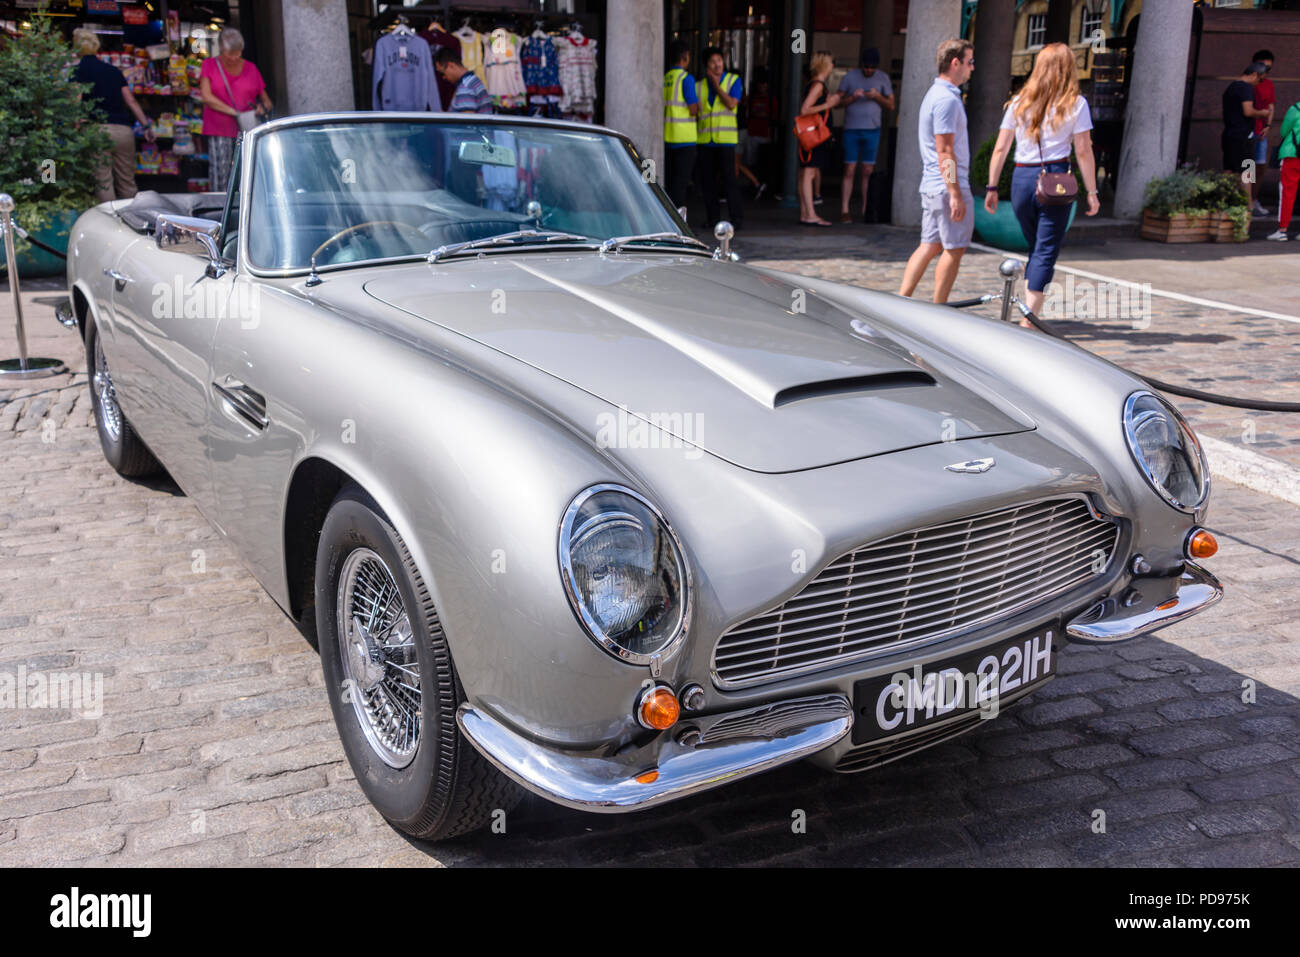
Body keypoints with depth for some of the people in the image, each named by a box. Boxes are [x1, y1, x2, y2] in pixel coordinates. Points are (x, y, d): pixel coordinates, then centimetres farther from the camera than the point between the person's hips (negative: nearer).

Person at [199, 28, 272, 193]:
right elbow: (206, 96, -5)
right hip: (219, 131, -1)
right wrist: (234, 112, -13)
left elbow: (266, 99, 19)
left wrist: (263, 108, -6)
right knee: (220, 176, -9)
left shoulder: (250, 68, 13)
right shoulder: (210, 65, 8)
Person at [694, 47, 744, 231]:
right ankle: (713, 218, 13)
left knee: (728, 177, -11)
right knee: (706, 180, 4)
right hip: (704, 139, 3)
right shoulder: (699, 85, 10)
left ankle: (737, 217, -5)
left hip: (725, 139, -3)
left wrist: (716, 84, -8)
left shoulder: (733, 80, 4)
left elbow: (732, 104, -10)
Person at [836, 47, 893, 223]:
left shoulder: (883, 78, 7)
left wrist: (877, 96, -12)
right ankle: (844, 210, -3)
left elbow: (891, 105, 6)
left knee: (867, 171, 1)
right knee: (850, 170, -4)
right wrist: (852, 97, -15)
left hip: (872, 130, 1)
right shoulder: (850, 76, 4)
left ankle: (865, 210, 5)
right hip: (851, 129, -1)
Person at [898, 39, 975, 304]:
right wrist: (956, 194, -21)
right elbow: (945, 151, -20)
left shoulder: (935, 93, 18)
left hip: (931, 186, 10)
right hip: (947, 186, -10)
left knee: (930, 245, 10)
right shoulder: (947, 99, -15)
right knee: (954, 248, -1)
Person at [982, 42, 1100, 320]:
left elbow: (1000, 148, 6)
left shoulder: (1019, 102, 8)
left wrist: (992, 187, 11)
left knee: (1035, 248, 20)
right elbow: (1083, 151, -4)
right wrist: (1091, 192, 2)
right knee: (1046, 252, 1)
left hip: (1022, 179, 3)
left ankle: (1029, 311, 19)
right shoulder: (1075, 104, 0)